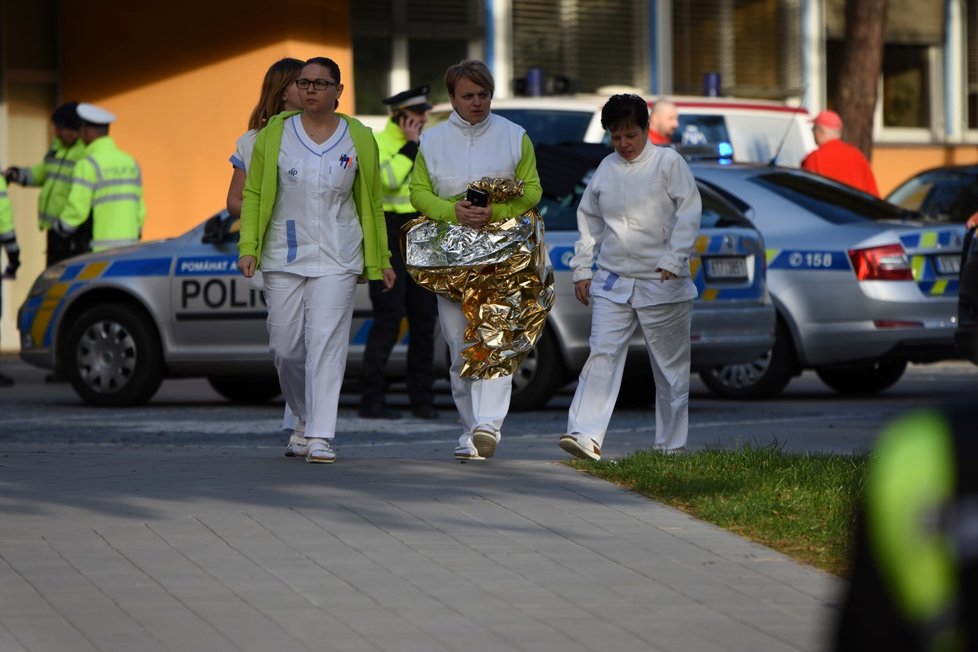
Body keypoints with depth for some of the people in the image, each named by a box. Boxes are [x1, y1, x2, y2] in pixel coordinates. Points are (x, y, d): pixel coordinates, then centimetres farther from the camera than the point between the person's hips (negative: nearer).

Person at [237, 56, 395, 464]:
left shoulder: (359, 139, 6)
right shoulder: (274, 134, 5)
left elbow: (371, 202, 11)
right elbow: (253, 195, 6)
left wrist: (381, 260, 11)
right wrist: (248, 247, -4)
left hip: (336, 259, -1)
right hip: (283, 257, 1)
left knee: (326, 342, -11)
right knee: (285, 346, 2)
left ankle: (320, 437, -13)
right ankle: (305, 417, 26)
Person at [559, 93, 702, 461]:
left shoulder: (668, 162, -2)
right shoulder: (606, 169, 11)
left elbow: (689, 213, -6)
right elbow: (589, 221, 19)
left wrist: (673, 260, -16)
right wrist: (582, 270, 13)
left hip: (661, 283, -3)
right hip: (612, 282, 3)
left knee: (670, 368, 5)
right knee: (602, 355, -12)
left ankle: (671, 445, 14)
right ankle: (586, 435, -21)